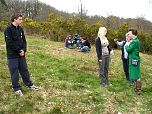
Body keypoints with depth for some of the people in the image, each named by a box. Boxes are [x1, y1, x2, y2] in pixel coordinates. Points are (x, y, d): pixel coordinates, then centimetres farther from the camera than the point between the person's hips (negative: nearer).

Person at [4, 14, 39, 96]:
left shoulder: (20, 29, 9)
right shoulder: (8, 29, -11)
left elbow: (24, 40, 11)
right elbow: (9, 43, -17)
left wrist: (23, 50, -5)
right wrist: (19, 51, -15)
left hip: (21, 54, 6)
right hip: (12, 55, -6)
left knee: (24, 70, 15)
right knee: (14, 72, 4)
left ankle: (29, 84, 28)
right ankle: (16, 88, 16)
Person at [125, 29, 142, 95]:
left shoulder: (135, 41, -18)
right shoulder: (135, 40, 14)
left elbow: (128, 49, -20)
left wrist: (126, 46, 0)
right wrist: (128, 47, -2)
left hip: (134, 60, -10)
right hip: (133, 60, 10)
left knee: (136, 75, -3)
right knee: (135, 75, 16)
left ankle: (138, 90, 4)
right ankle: (136, 88, 26)